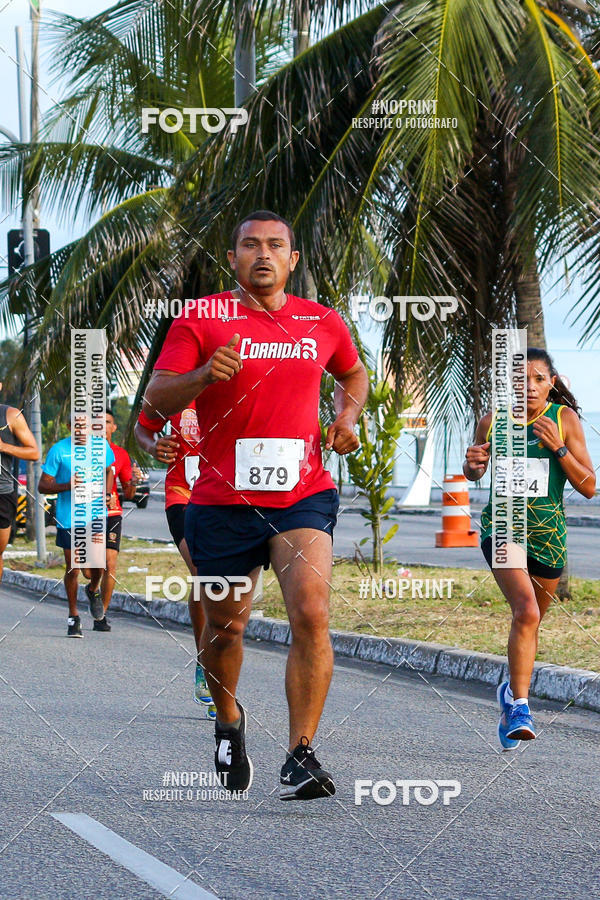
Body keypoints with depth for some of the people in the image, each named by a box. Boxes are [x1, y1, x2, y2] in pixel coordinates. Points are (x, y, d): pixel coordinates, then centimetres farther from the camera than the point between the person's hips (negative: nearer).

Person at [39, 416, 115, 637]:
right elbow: (42, 486, -3)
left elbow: (109, 470, 21)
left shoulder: (101, 445, 2)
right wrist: (67, 486, -20)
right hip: (68, 517, -1)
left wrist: (107, 493, 3)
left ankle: (94, 591, 23)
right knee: (72, 567, 2)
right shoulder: (58, 450, -6)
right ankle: (73, 616, 19)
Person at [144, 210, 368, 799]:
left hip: (302, 495, 1)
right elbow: (154, 402, -6)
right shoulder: (200, 319, 0)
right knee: (225, 626, 11)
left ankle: (301, 757, -17)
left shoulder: (323, 323, 9)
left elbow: (354, 374, 30)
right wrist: (203, 375, -25)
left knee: (311, 614, -19)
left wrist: (346, 416, 10)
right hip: (222, 501, -1)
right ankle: (228, 722, 41)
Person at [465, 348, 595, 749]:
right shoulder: (493, 422, -2)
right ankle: (520, 705, -22)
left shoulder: (565, 419, -4)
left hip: (548, 531, 2)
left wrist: (558, 448, -18)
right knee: (526, 611, -24)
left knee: (531, 619, 16)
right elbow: (474, 474, 16)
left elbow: (589, 487, -5)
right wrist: (474, 464, -8)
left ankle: (513, 691, 42)